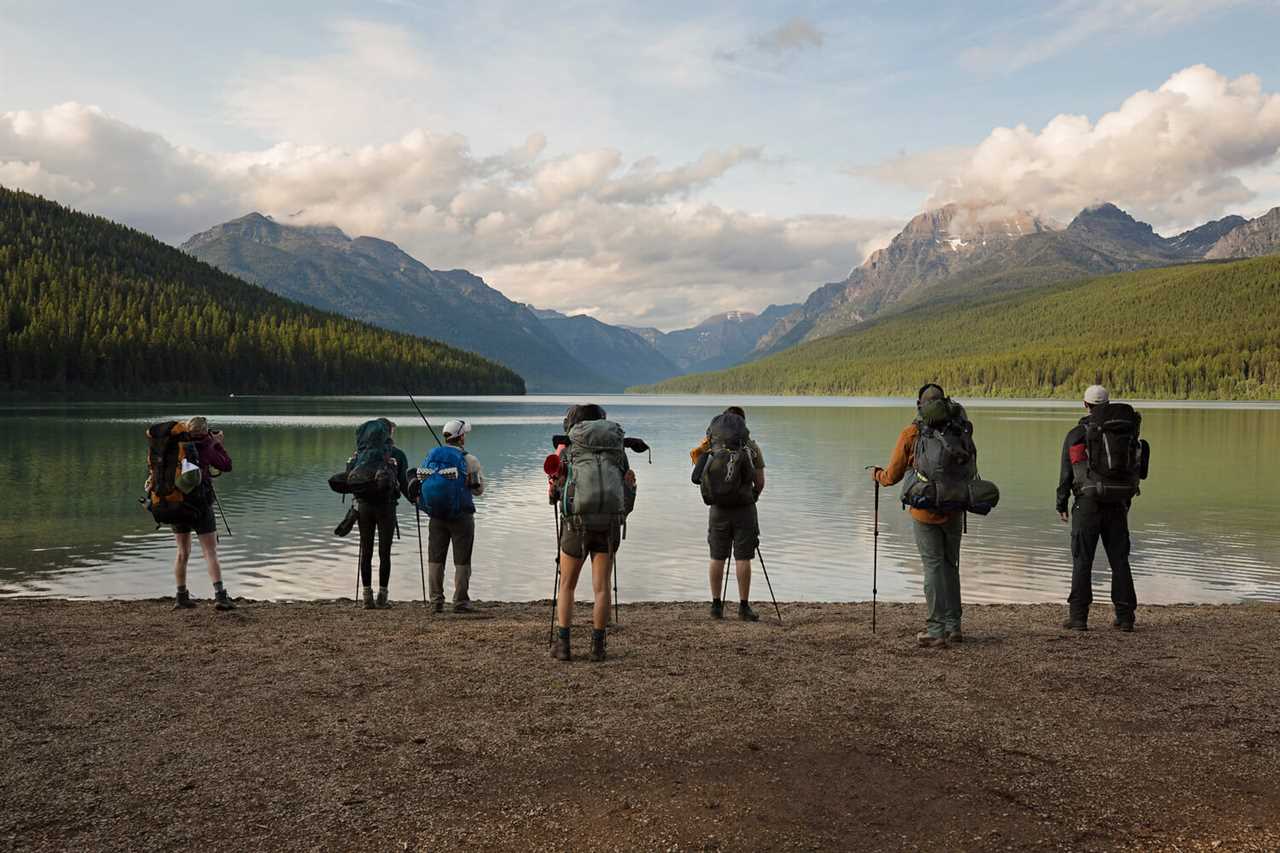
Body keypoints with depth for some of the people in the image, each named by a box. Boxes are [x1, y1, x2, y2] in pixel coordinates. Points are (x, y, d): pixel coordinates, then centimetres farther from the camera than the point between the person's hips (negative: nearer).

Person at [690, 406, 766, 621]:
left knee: (717, 557, 8)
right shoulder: (751, 446, -1)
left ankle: (716, 605, 12)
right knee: (743, 558, 2)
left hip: (718, 508, 2)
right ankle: (744, 607, 3)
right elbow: (760, 482, 0)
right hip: (744, 508, -2)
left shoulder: (711, 444, 2)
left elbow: (701, 477, 4)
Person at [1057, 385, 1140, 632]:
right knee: (1119, 561, 9)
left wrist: (1061, 505, 7)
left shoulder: (1075, 435, -1)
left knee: (1082, 562, 0)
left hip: (1086, 505, -2)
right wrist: (1126, 501, 18)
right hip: (1116, 505, 2)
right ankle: (1125, 617, 11)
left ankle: (1078, 617, -1)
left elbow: (1066, 474, -1)